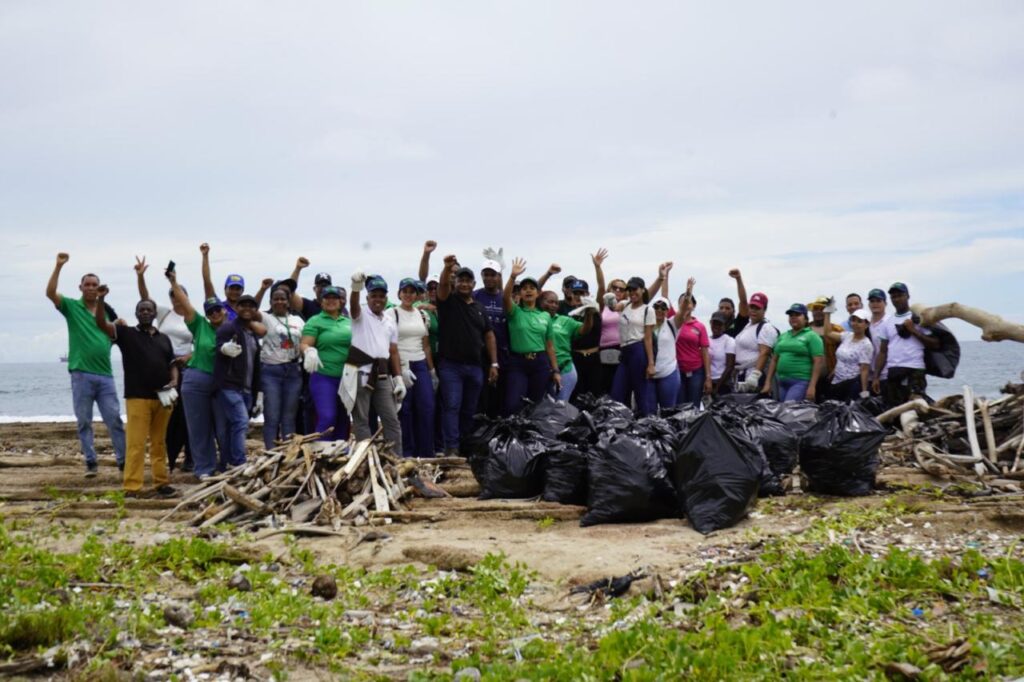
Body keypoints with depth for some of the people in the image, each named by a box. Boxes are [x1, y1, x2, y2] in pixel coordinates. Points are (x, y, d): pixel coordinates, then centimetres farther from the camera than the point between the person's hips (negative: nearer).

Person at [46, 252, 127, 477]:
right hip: (81, 375, -2)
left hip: (105, 375, 2)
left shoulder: (106, 310, 11)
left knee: (114, 420, 1)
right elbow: (50, 292, -14)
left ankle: (123, 460, 6)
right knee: (84, 422, 3)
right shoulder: (71, 307, 2)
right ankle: (90, 462, 9)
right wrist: (59, 266, -21)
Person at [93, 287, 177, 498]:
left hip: (162, 397, 4)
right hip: (137, 397, -4)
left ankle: (161, 482, 17)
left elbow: (172, 364, 19)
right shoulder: (127, 333, 4)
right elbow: (101, 324, -8)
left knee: (160, 443, 10)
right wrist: (100, 300, -22)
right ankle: (132, 488, -9)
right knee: (136, 444, -8)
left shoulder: (163, 338, 17)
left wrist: (174, 381, -1)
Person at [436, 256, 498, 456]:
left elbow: (489, 336, 14)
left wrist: (494, 364, 6)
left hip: (475, 367, 5)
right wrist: (448, 268, -43)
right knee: (451, 407, -10)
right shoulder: (448, 301, 1)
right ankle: (451, 449, -13)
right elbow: (443, 285, -21)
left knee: (469, 410, 9)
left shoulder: (479, 308, 15)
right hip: (451, 365, -5)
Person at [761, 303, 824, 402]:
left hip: (801, 382, -7)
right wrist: (768, 382, 11)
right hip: (782, 382, 7)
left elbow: (819, 362, -8)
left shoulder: (811, 336, -2)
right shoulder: (783, 336, 17)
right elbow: (774, 360, 19)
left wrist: (812, 386, -16)